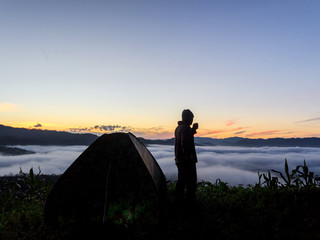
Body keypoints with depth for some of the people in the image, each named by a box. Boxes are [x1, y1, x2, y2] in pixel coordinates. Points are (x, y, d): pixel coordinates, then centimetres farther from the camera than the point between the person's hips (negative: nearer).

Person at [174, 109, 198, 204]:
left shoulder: (178, 128, 13)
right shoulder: (185, 128, -17)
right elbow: (185, 144, -25)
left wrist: (193, 130, 17)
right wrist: (189, 158, -21)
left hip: (179, 159, 10)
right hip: (187, 160, -10)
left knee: (181, 180, 17)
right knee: (191, 181, 0)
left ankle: (179, 198, 25)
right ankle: (190, 199, 5)